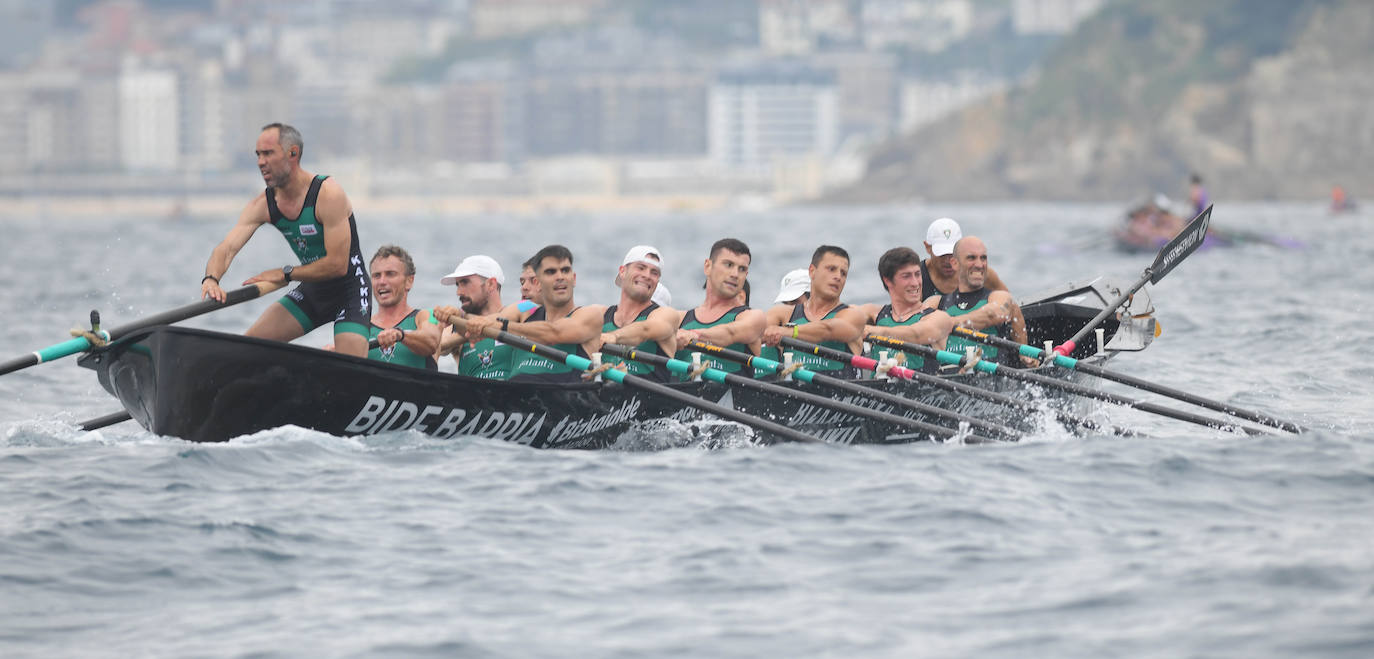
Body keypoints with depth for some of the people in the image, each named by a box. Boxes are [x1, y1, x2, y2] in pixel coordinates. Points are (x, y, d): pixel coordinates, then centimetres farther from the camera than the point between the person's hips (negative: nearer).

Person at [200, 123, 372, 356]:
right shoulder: (263, 205, -7)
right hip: (311, 291, 6)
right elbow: (227, 248, -19)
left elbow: (337, 264, -27)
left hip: (350, 290, -6)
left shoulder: (328, 194, -24)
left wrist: (284, 274, -23)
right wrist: (211, 279, -41)